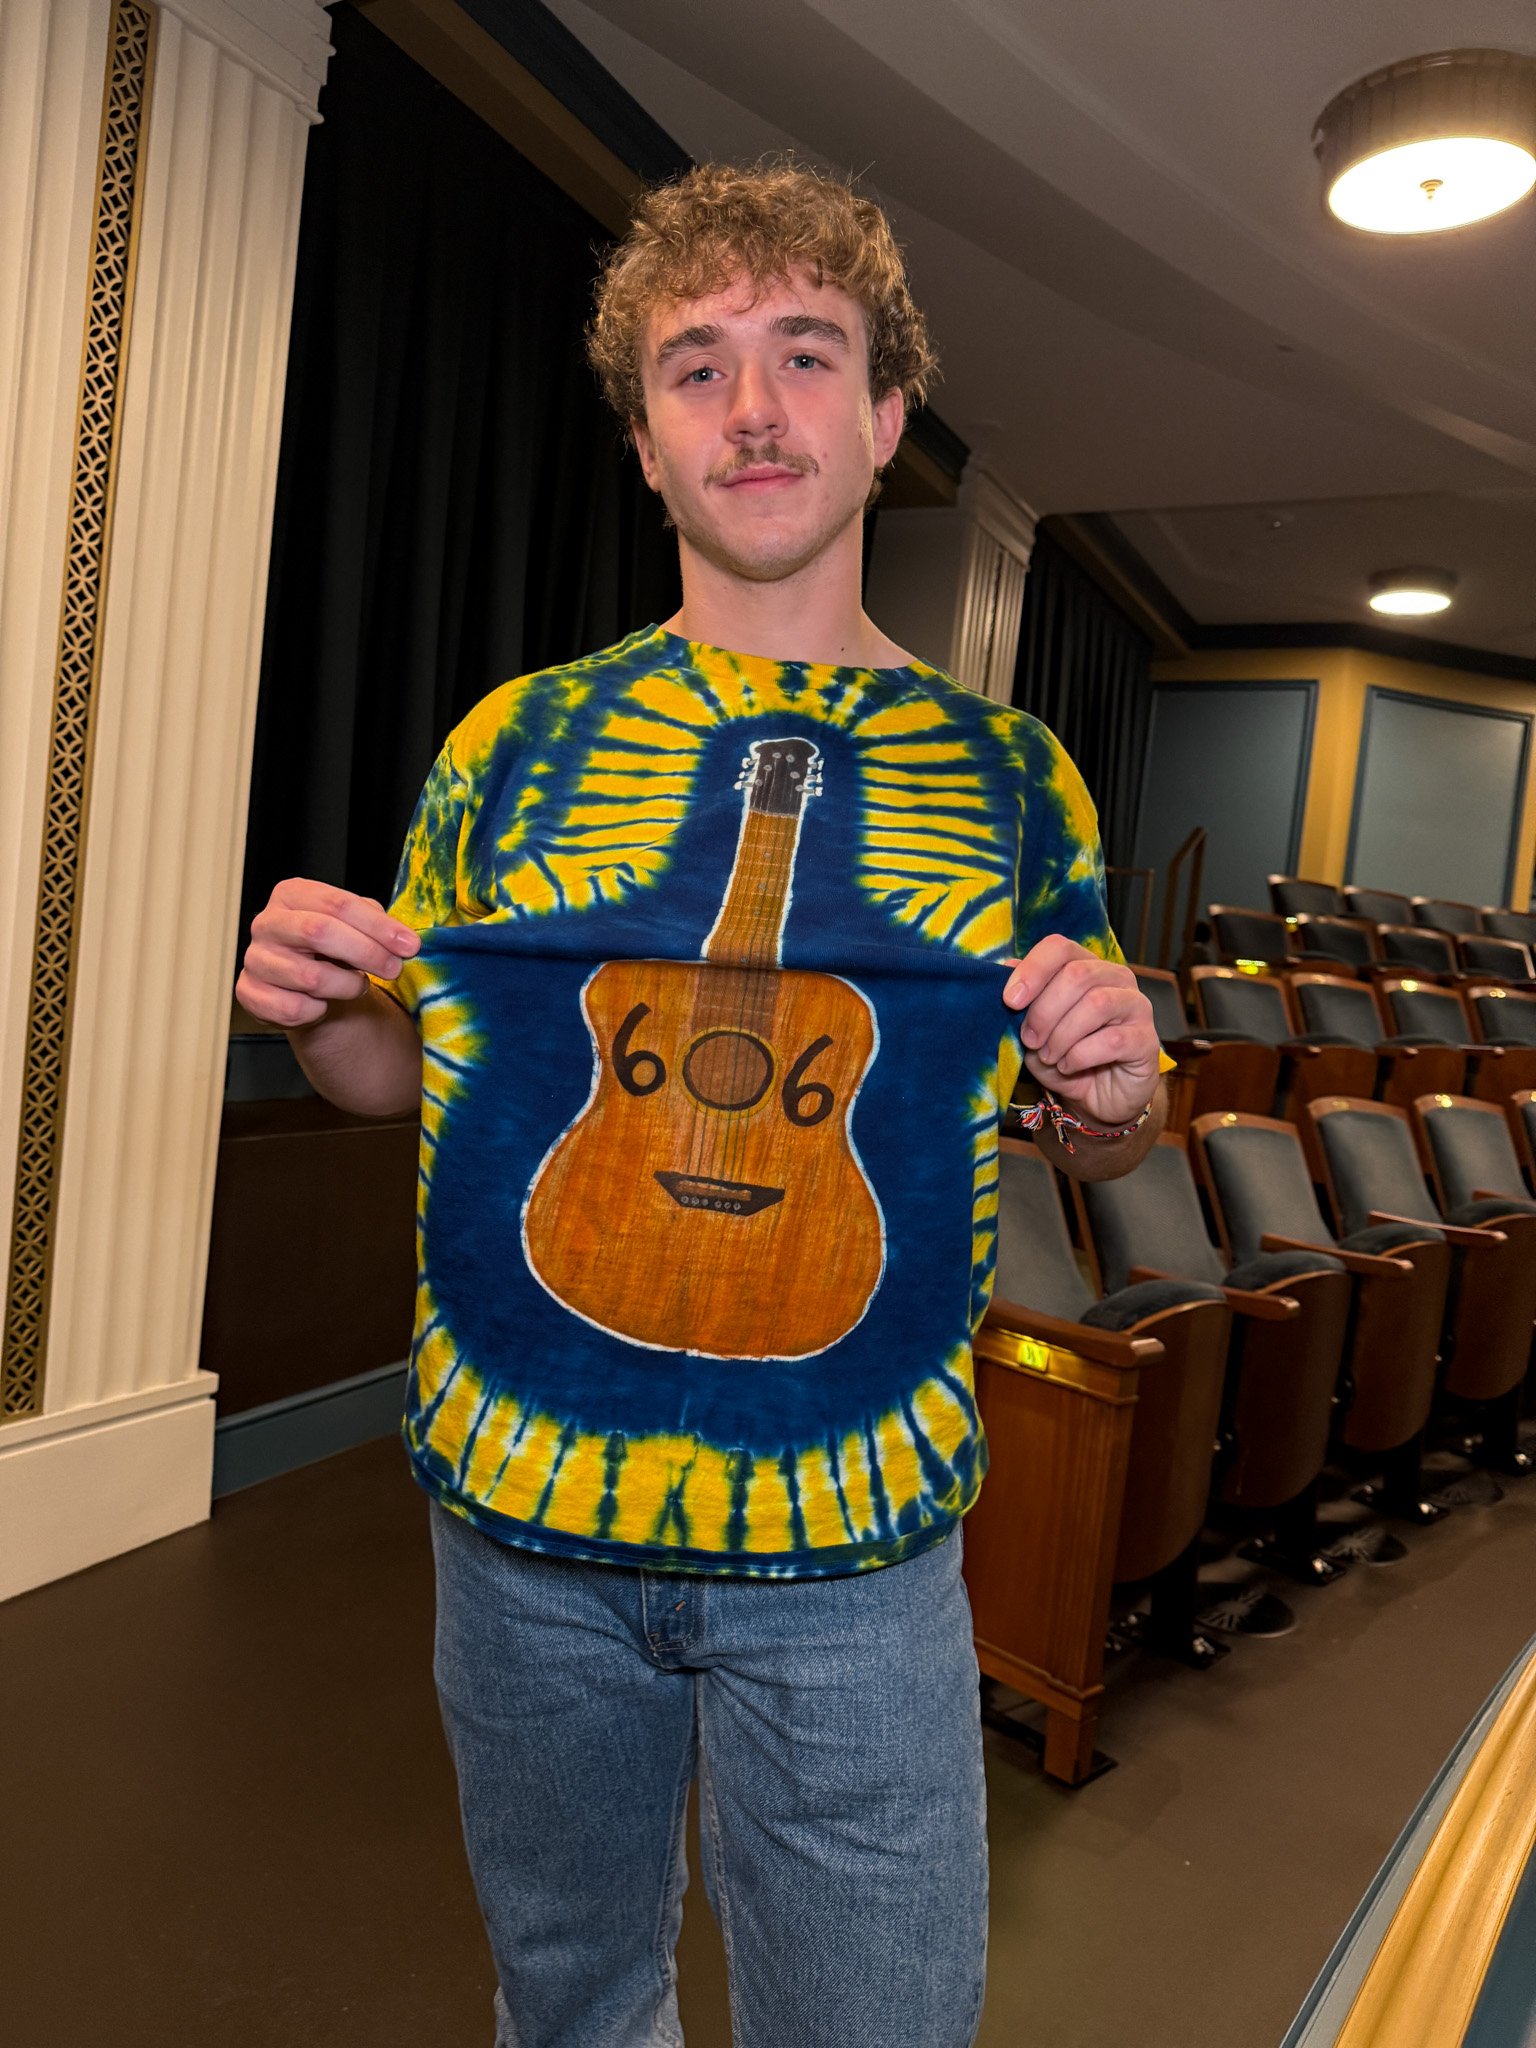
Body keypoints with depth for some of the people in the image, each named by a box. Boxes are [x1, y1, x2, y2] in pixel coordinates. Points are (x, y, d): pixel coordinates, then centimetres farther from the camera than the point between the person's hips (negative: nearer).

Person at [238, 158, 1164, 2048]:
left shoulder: (1012, 778, -2)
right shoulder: (512, 744, -1)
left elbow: (1086, 1141, 6)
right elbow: (404, 1072, 7)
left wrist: (1117, 1093, -16)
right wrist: (316, 1010, -14)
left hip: (853, 1546, -1)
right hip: (518, 1505, 2)